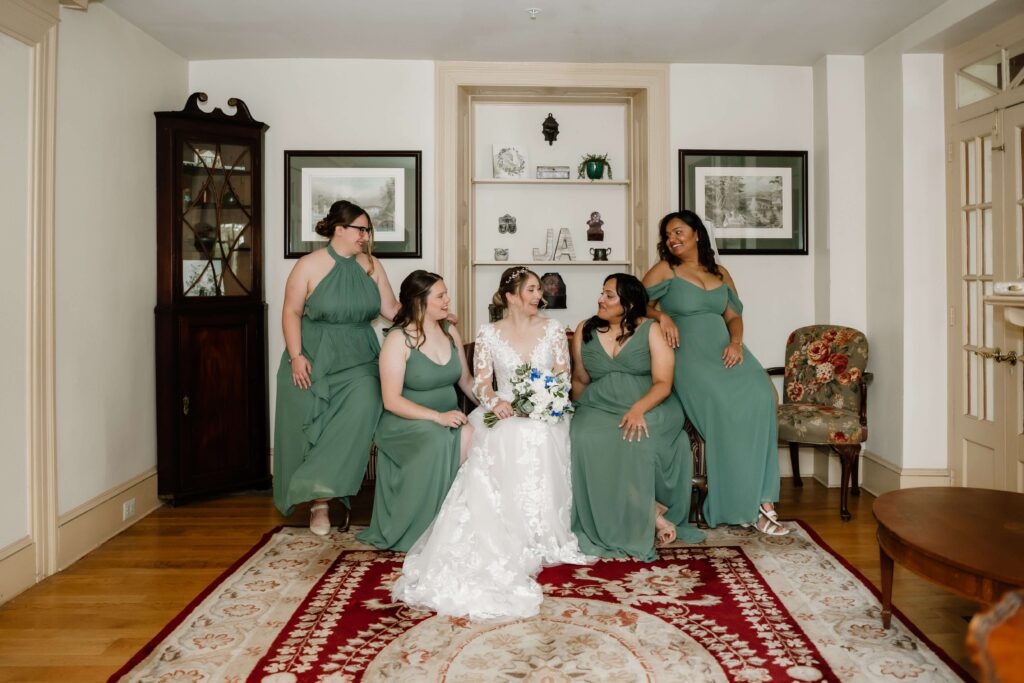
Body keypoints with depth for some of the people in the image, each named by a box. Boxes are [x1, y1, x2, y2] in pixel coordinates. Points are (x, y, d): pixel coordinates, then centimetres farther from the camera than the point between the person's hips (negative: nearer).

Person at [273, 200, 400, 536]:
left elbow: (391, 308, 5)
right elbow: (291, 312, -4)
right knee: (313, 433, 2)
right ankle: (320, 502, 20)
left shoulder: (371, 266, 5)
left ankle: (325, 494, -9)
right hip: (314, 364, -2)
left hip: (358, 363, 2)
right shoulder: (309, 265, -5)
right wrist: (296, 356, -13)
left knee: (362, 409, -21)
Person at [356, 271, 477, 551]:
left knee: (474, 436, -28)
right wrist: (437, 416, -25)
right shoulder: (398, 340, -10)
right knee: (440, 441, -36)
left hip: (448, 418, 5)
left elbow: (466, 381, 16)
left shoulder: (450, 331, 9)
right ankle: (425, 532, -19)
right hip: (407, 422, -5)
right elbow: (391, 400, -15)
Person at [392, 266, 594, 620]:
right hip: (505, 414, -1)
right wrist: (495, 401, -17)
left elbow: (564, 377, 8)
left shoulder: (552, 329, 12)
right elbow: (481, 382, 5)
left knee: (536, 437, -34)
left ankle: (541, 536, -24)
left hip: (545, 414, 1)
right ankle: (509, 544, -30)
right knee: (503, 443, -35)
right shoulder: (489, 333, 8)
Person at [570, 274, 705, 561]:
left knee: (636, 437, -36)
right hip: (599, 407, 3)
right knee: (583, 436, -30)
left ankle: (637, 525, -16)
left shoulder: (651, 330, 2)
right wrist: (580, 409, -1)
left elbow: (663, 383, -6)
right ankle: (649, 511, -20)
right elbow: (580, 380, 18)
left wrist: (639, 409, -24)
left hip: (649, 406, -3)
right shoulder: (585, 331, 12)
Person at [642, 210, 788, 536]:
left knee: (760, 394, -24)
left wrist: (736, 342, -4)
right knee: (724, 403, -29)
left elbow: (733, 315, 15)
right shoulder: (665, 270, 9)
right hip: (688, 353, -4)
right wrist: (662, 315, -14)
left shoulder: (720, 273, 19)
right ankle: (740, 502, -16)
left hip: (723, 349, 4)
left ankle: (760, 498, -19)